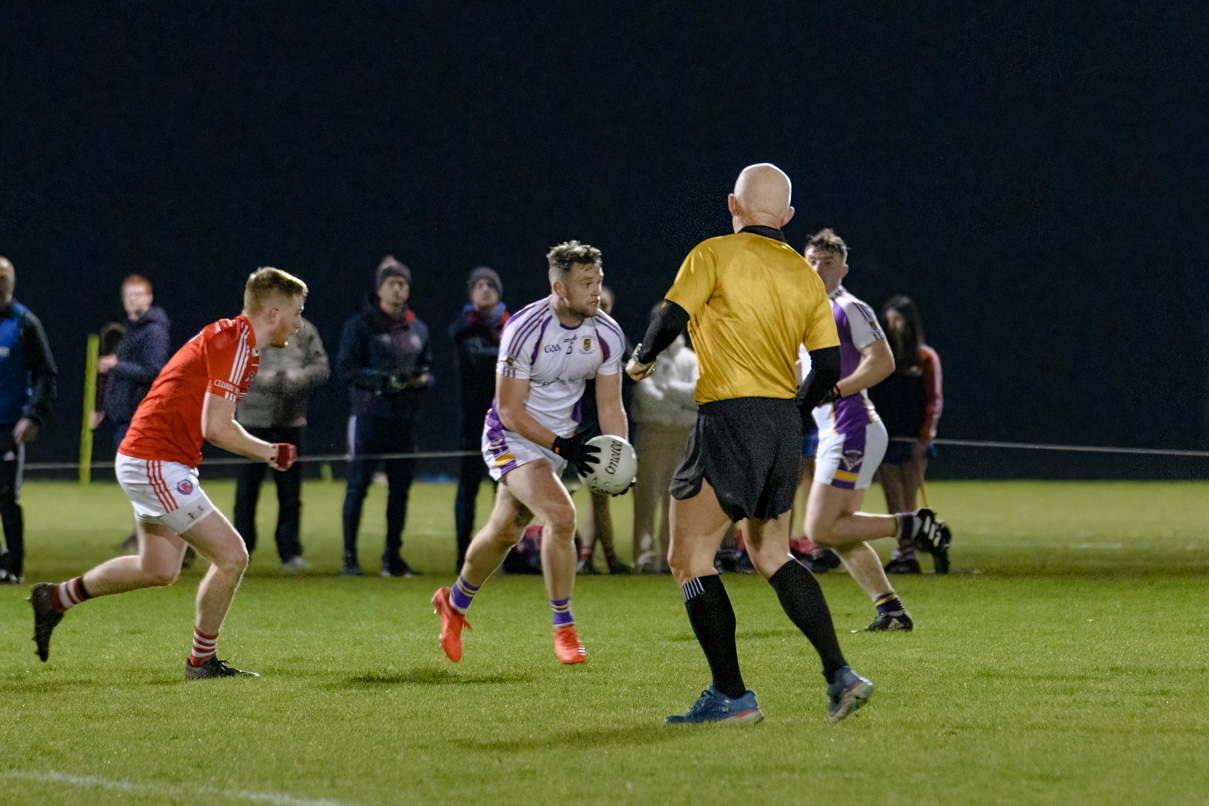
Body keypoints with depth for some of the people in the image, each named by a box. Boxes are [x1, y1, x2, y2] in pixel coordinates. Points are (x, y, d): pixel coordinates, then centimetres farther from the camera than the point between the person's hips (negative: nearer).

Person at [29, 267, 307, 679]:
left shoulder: (229, 337, 13)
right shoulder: (235, 344, -18)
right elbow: (216, 428, -23)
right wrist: (271, 453, -9)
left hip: (145, 460, 10)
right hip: (157, 464, -10)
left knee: (158, 570, 20)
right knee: (231, 556, -9)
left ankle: (56, 598, 33)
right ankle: (202, 661, 5)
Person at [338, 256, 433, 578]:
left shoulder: (417, 329, 15)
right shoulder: (360, 325, -1)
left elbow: (428, 369, 22)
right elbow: (345, 370, -7)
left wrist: (422, 379, -3)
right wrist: (384, 378, -20)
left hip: (404, 418, 5)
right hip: (370, 415, -5)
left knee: (401, 487, 7)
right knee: (358, 485, -5)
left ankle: (393, 557, 15)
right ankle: (350, 556, -2)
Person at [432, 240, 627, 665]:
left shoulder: (607, 335, -9)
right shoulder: (524, 330, -25)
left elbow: (610, 407, 1)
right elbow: (510, 411, -21)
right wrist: (562, 445, -29)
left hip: (558, 438, 6)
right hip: (512, 437, -6)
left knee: (504, 532, 18)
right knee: (560, 515, -25)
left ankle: (455, 603, 43)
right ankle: (564, 628, -14)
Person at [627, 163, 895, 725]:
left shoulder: (714, 255, -4)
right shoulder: (805, 275, 11)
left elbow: (670, 318, -13)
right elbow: (829, 367, 7)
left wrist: (642, 358, 8)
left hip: (730, 416, -7)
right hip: (783, 423, 7)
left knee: (689, 558, -2)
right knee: (771, 555, 20)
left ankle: (731, 696, -9)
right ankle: (839, 675, 8)